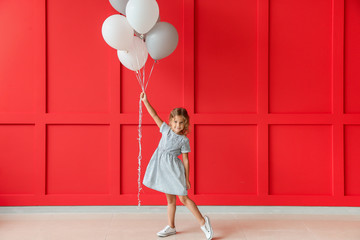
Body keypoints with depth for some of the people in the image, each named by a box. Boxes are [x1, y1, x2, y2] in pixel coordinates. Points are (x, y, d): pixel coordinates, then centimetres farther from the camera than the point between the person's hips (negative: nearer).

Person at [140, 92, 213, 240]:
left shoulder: (184, 140, -8)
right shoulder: (166, 130, 2)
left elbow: (185, 159, -5)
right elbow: (155, 115, 2)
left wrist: (187, 178, -3)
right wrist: (145, 101, -3)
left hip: (173, 168, -4)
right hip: (161, 166, 4)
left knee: (183, 198, -3)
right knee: (170, 199, 13)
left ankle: (203, 221, 10)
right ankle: (171, 227, 23)